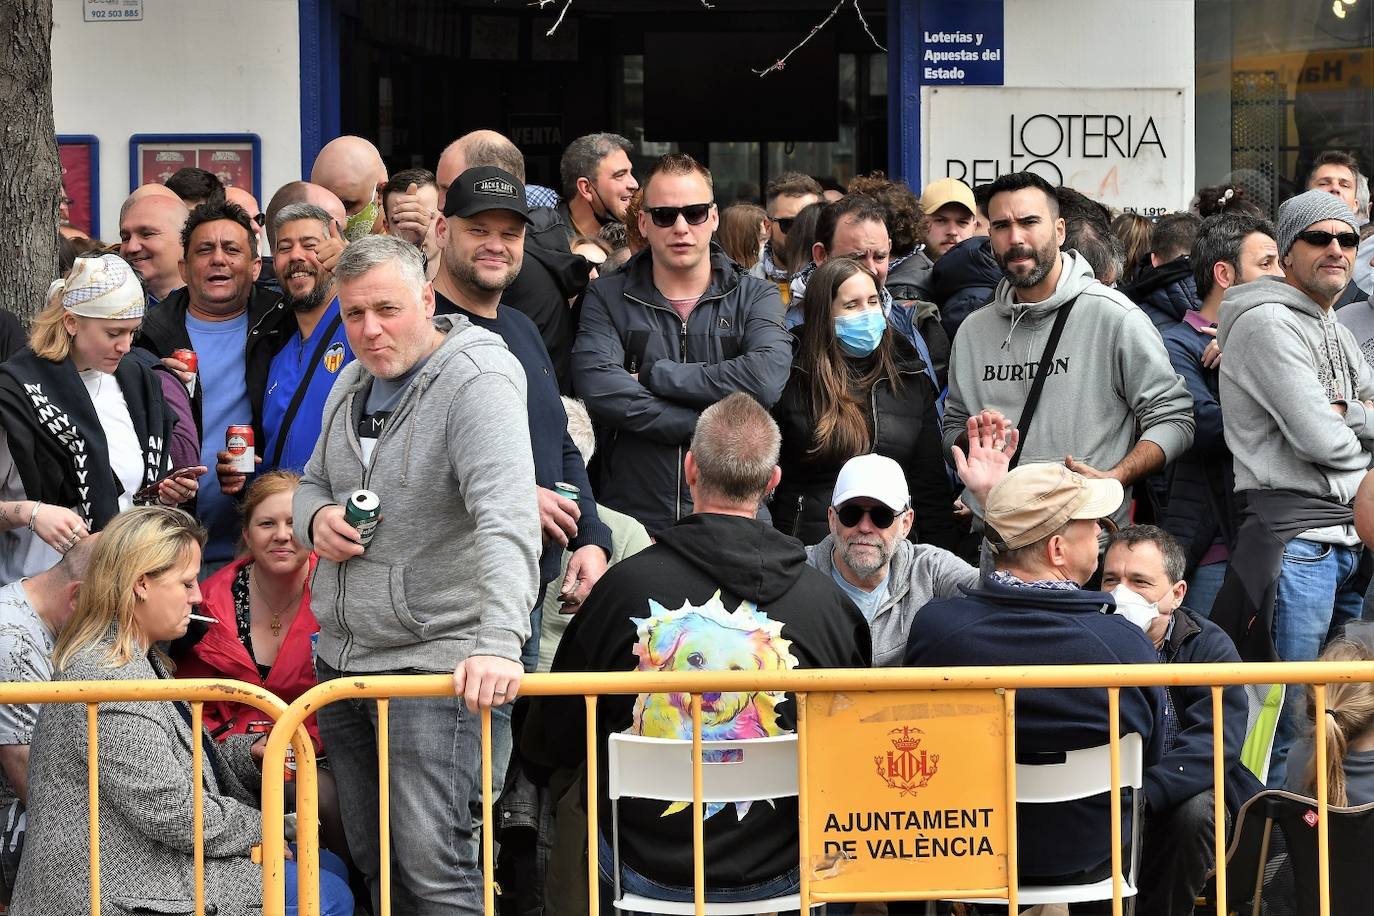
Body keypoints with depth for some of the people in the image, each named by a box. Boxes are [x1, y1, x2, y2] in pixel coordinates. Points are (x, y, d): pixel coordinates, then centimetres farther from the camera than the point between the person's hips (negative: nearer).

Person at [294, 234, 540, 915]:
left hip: (433, 661, -8)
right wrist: (316, 518, 1)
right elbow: (312, 483, 27)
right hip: (341, 655, 8)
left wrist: (498, 641, -42)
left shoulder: (477, 383, -16)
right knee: (373, 859, 13)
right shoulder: (352, 384, 12)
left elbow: (507, 521, -29)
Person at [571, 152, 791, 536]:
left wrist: (652, 373, -10)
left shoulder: (755, 297, 7)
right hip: (632, 518, 0)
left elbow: (766, 379, -13)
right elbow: (599, 389, -12)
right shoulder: (607, 298, 6)